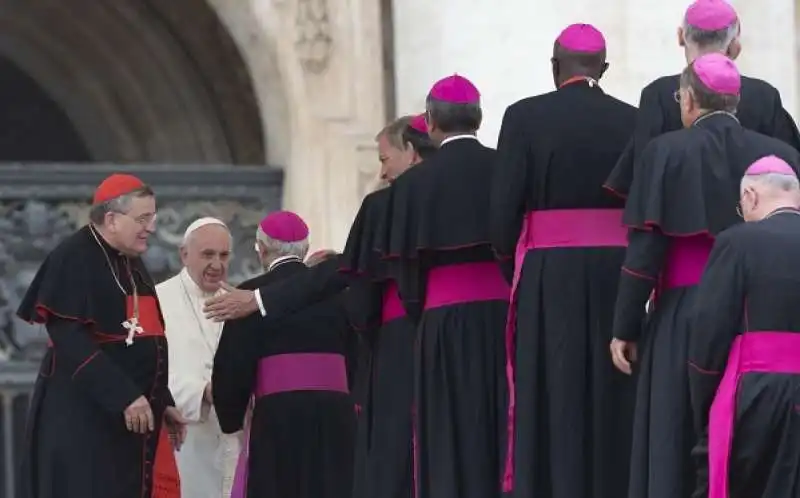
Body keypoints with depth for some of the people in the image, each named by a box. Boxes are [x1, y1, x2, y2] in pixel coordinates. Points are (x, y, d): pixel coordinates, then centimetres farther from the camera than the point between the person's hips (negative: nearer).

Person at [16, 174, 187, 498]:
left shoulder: (131, 265, 15)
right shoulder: (73, 260, -12)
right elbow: (70, 340, -21)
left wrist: (162, 402, 13)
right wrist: (123, 396, -26)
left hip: (136, 414, 9)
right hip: (81, 417, -9)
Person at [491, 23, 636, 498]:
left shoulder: (525, 117, -4)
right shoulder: (631, 120, 3)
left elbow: (504, 207, -7)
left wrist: (512, 263, 9)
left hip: (549, 274, -2)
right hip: (618, 271, 2)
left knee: (555, 394, -1)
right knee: (612, 394, 7)